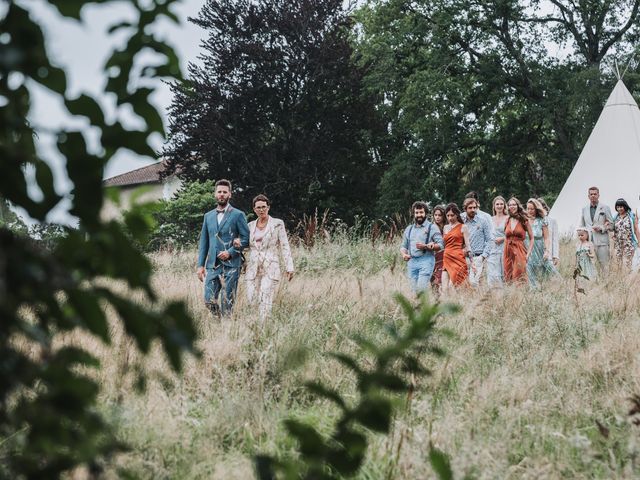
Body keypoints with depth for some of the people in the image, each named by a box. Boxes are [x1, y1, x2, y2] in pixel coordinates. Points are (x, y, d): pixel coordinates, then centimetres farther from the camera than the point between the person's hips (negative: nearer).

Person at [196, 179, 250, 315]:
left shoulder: (238, 215, 1)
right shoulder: (208, 216, 15)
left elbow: (246, 238, -3)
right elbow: (203, 242, 16)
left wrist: (230, 252, -14)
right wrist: (200, 265, 9)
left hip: (231, 265, -4)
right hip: (212, 265, 4)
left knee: (226, 303, -4)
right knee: (209, 300, -2)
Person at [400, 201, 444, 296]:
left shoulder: (432, 227, 5)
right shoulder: (409, 229, 20)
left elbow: (440, 245, -2)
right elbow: (403, 246, 20)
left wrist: (425, 246, -16)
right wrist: (404, 254, -2)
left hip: (426, 260, -5)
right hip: (411, 261, 5)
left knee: (421, 288, -18)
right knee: (414, 290, 1)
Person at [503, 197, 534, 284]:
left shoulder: (524, 221, 1)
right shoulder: (507, 221, 11)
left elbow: (532, 239, 2)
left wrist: (528, 254, -7)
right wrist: (503, 255, 9)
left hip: (520, 252, -4)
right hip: (508, 253, 4)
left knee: (519, 278, -9)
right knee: (508, 279, 2)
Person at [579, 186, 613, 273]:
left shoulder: (605, 208, 6)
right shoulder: (584, 209, 16)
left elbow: (611, 224, 6)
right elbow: (581, 225, 22)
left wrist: (601, 228, -10)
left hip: (602, 242, -3)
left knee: (604, 265, -5)